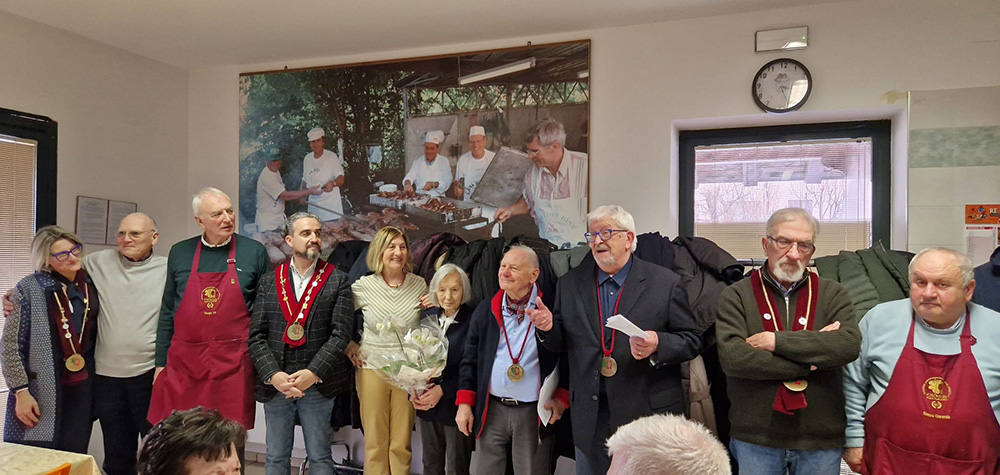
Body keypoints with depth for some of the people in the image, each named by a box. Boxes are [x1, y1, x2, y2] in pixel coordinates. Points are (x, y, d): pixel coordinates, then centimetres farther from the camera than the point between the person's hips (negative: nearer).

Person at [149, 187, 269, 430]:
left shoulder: (254, 252, 1)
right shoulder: (180, 253, 8)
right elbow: (167, 312, 14)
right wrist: (161, 362, 10)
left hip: (233, 365, -2)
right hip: (182, 364, 2)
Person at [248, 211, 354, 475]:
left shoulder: (337, 281, 0)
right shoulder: (269, 281, 6)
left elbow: (341, 333, -7)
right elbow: (256, 336, 1)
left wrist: (313, 373, -16)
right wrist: (273, 375, -12)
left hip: (318, 385, -2)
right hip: (275, 384, 2)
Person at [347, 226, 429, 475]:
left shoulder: (419, 285, 1)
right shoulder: (363, 286, -3)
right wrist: (348, 345, 1)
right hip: (371, 368, -1)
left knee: (401, 444, 7)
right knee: (375, 443, 7)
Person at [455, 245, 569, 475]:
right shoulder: (486, 310, 5)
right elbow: (470, 360, 9)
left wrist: (562, 398, -9)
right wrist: (465, 403, 4)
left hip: (535, 413, -3)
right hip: (491, 410, 4)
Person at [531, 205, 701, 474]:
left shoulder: (665, 283, -3)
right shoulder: (570, 284, 6)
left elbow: (691, 341, -3)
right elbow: (562, 344, 10)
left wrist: (658, 345, -22)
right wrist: (549, 327, -11)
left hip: (649, 414, -2)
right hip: (590, 419, 3)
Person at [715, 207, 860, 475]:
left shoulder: (832, 295, 3)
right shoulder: (736, 296, -3)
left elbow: (850, 345, -14)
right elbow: (732, 357, -17)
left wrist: (777, 341, -17)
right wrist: (812, 359, -13)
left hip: (821, 441, 2)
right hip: (754, 439, -1)